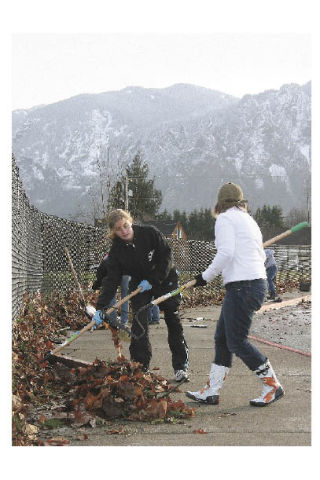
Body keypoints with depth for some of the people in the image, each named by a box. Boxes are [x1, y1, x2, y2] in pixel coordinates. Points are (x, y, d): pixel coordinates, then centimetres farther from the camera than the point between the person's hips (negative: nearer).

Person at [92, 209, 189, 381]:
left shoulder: (149, 233, -20)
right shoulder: (116, 251, -14)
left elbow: (166, 256, -14)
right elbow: (111, 281, -15)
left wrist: (152, 280, -20)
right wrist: (100, 308, -24)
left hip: (164, 279, -1)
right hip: (139, 285, 1)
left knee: (173, 321, 0)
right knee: (139, 324, -12)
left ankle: (181, 366, 9)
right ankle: (140, 368, -5)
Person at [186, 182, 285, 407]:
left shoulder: (225, 218, -5)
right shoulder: (249, 221, 20)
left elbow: (226, 252, -17)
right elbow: (261, 256, 21)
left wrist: (206, 276, -8)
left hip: (242, 286, -10)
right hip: (257, 282, 10)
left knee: (237, 342, -4)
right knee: (222, 338, 12)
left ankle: (273, 387, 4)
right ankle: (211, 392, 16)